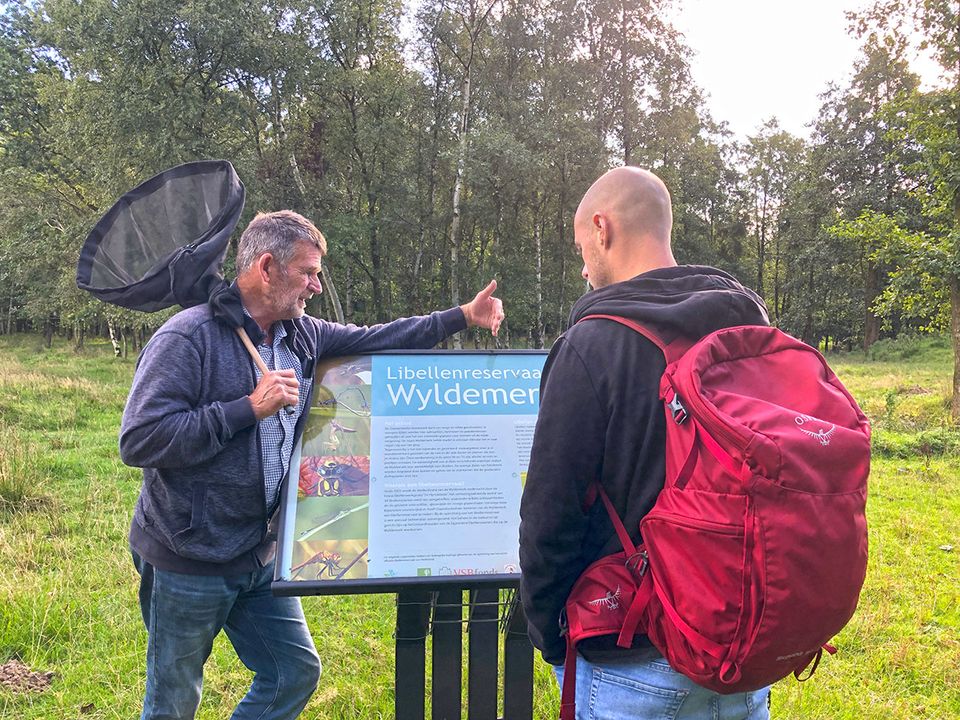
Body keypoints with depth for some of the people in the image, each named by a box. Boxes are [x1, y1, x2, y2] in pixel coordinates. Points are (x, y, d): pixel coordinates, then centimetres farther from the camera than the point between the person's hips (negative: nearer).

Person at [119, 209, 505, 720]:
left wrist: (463, 316, 10)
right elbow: (139, 441, -25)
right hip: (188, 562, -6)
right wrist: (249, 408, -26)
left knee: (296, 673, 14)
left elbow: (376, 340, 14)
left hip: (258, 555, 7)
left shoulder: (302, 335, 3)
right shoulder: (188, 337, -19)